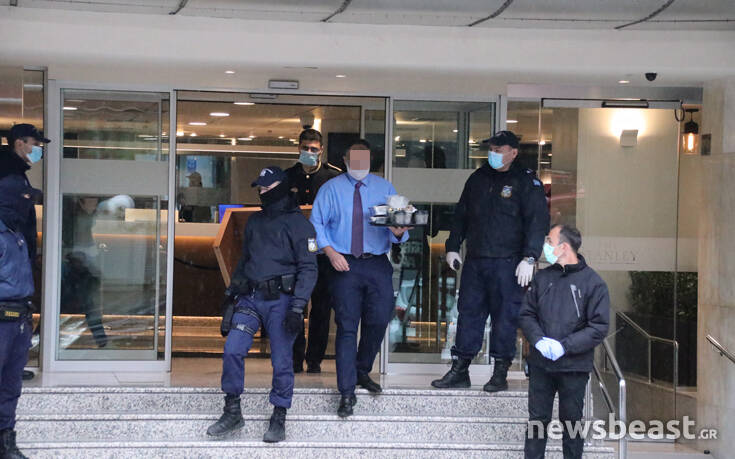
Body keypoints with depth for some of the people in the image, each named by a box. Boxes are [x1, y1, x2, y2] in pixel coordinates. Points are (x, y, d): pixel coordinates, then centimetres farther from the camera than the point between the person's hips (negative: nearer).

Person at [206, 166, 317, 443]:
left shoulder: (298, 224, -3)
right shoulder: (255, 221, 17)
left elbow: (308, 269, -8)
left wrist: (298, 306, -17)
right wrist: (231, 293, 20)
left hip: (280, 300, -5)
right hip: (250, 298, 5)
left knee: (281, 361, -1)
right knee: (232, 350, -6)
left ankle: (279, 420, 10)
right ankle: (232, 413, 5)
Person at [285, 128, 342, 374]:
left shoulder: (336, 177, 3)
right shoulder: (287, 176, 10)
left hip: (324, 250, -2)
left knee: (321, 307, 1)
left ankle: (315, 359, 9)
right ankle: (295, 359, 7)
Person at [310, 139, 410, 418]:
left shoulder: (384, 188, 12)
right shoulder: (331, 189, 8)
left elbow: (397, 228, 6)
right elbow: (317, 224, 4)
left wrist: (398, 232, -19)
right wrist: (331, 252, -10)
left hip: (378, 264, 2)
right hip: (345, 264, -2)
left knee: (379, 320, 1)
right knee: (347, 326, -5)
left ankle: (362, 371, 28)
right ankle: (347, 392, -3)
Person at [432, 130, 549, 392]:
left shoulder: (526, 182, -2)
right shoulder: (478, 178, 16)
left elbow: (538, 222, -8)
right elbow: (461, 215, 23)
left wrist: (529, 258, -16)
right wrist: (453, 247, 16)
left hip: (507, 264, -5)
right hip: (474, 262, 5)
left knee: (505, 317, -2)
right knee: (468, 313, 6)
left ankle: (500, 374, 7)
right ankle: (459, 371, 13)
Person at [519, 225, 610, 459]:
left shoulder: (592, 282, -5)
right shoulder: (542, 278, 7)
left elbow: (599, 328, -9)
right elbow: (526, 314, 9)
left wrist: (564, 346, -16)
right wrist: (539, 340, -10)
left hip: (574, 368, -3)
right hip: (540, 364, 3)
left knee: (572, 422, 7)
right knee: (537, 420, 7)